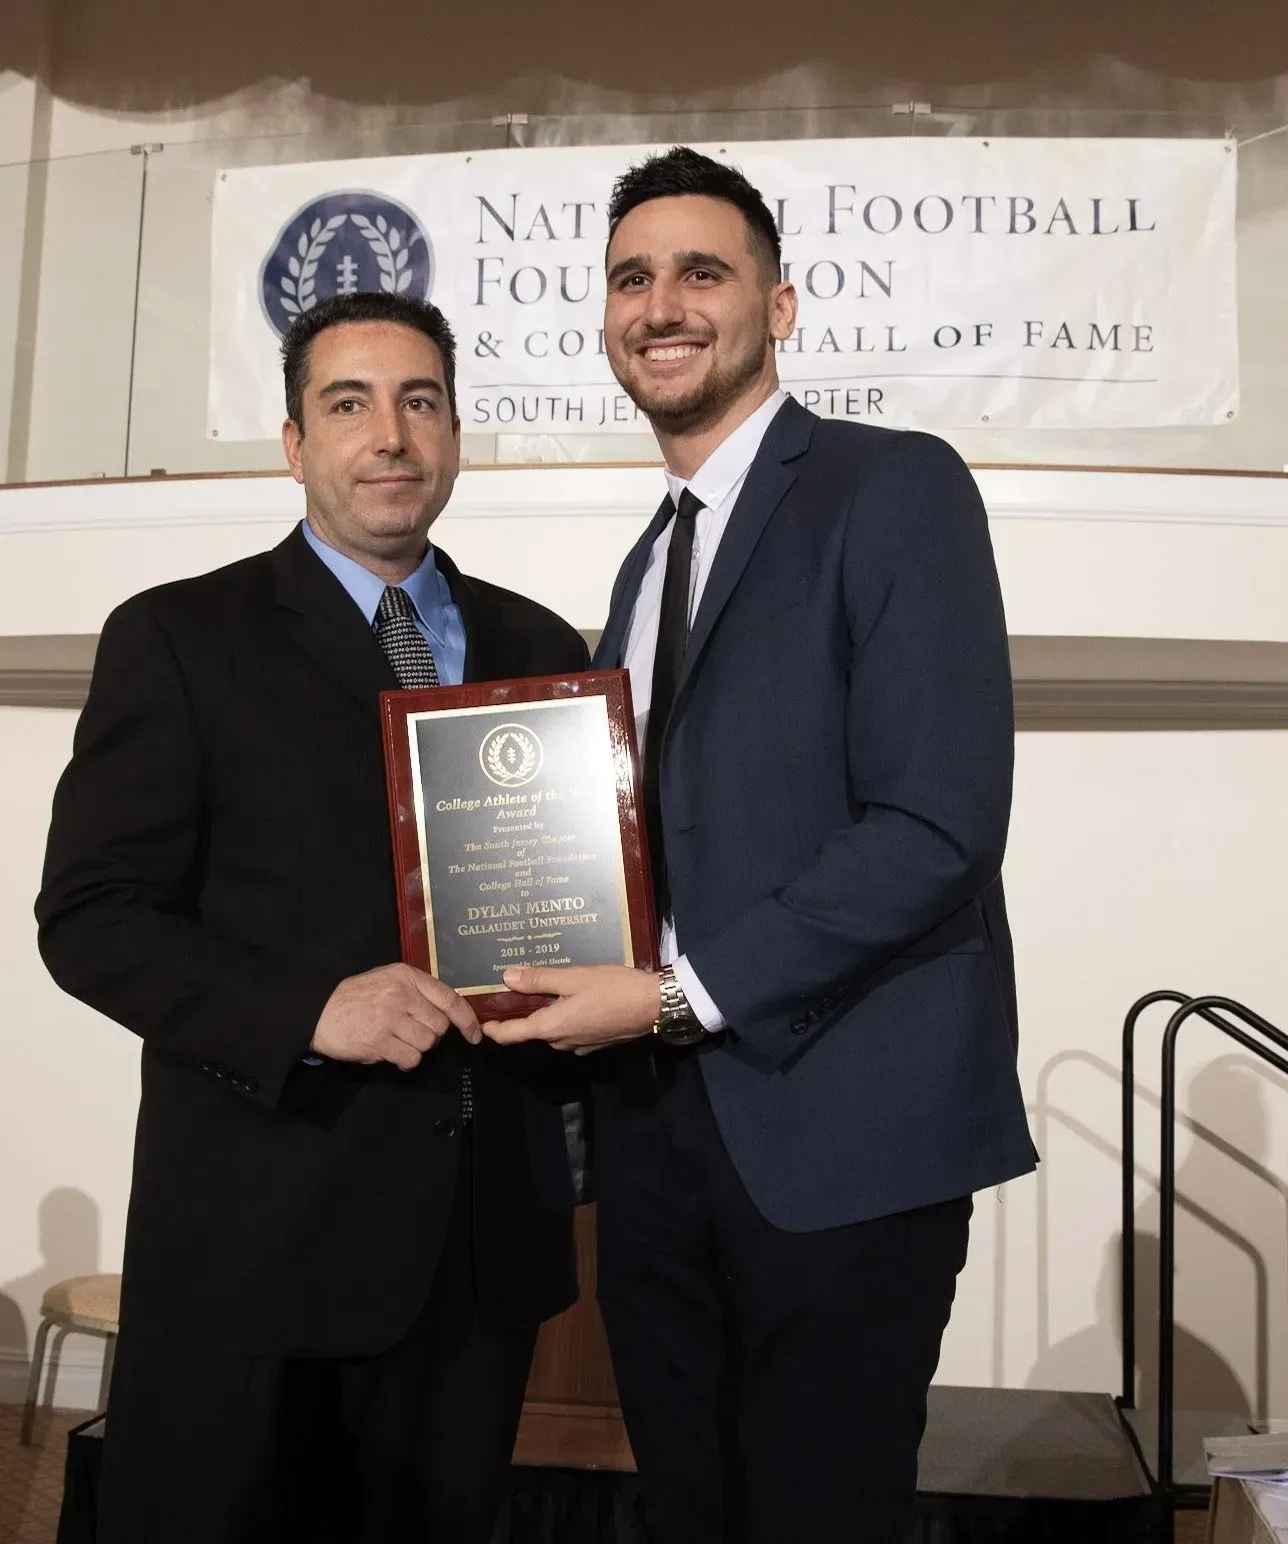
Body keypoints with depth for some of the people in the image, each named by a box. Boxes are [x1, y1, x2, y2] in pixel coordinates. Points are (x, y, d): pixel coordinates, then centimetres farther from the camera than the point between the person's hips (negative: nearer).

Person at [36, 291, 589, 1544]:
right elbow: (91, 916, -7)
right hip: (257, 1229, -3)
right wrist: (310, 1011, -21)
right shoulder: (178, 639, -3)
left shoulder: (536, 645, 9)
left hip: (485, 1230, 4)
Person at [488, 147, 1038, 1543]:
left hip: (836, 1124, -6)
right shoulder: (646, 563, 16)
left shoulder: (894, 488, -8)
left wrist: (681, 995, -16)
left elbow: (939, 827, -18)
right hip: (657, 1118, 7)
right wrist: (574, 979, 0)